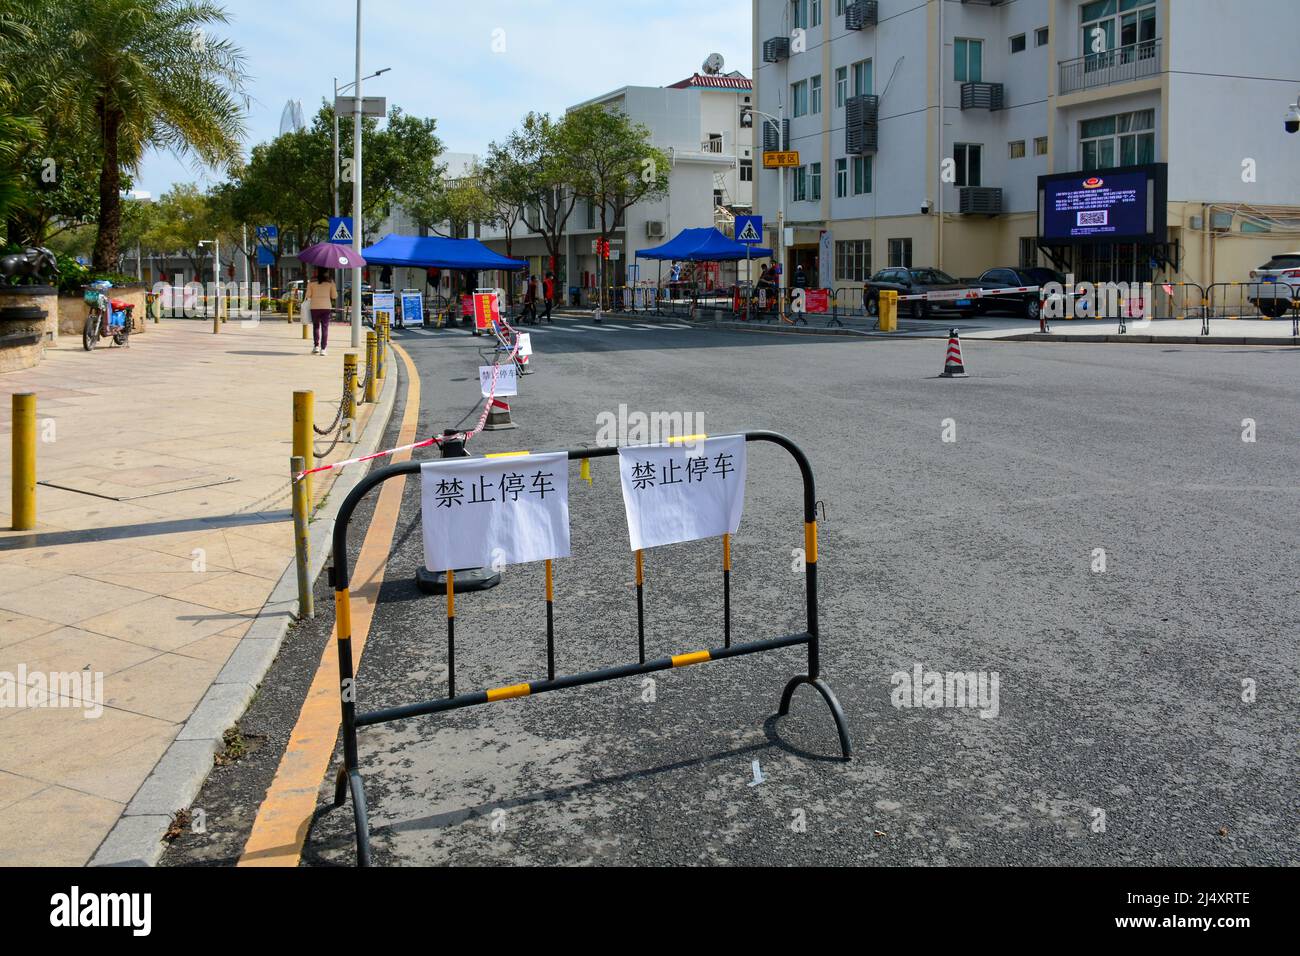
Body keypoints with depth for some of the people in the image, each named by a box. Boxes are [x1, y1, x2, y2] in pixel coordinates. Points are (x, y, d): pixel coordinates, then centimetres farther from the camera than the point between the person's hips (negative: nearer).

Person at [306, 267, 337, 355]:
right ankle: (323, 349, -2)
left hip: (314, 306, 0)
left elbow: (308, 295, -2)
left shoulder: (312, 281, -1)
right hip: (326, 307, 0)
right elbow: (334, 296, 0)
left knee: (316, 326, 15)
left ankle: (316, 346, 5)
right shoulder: (330, 281, 0)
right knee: (325, 328, 3)